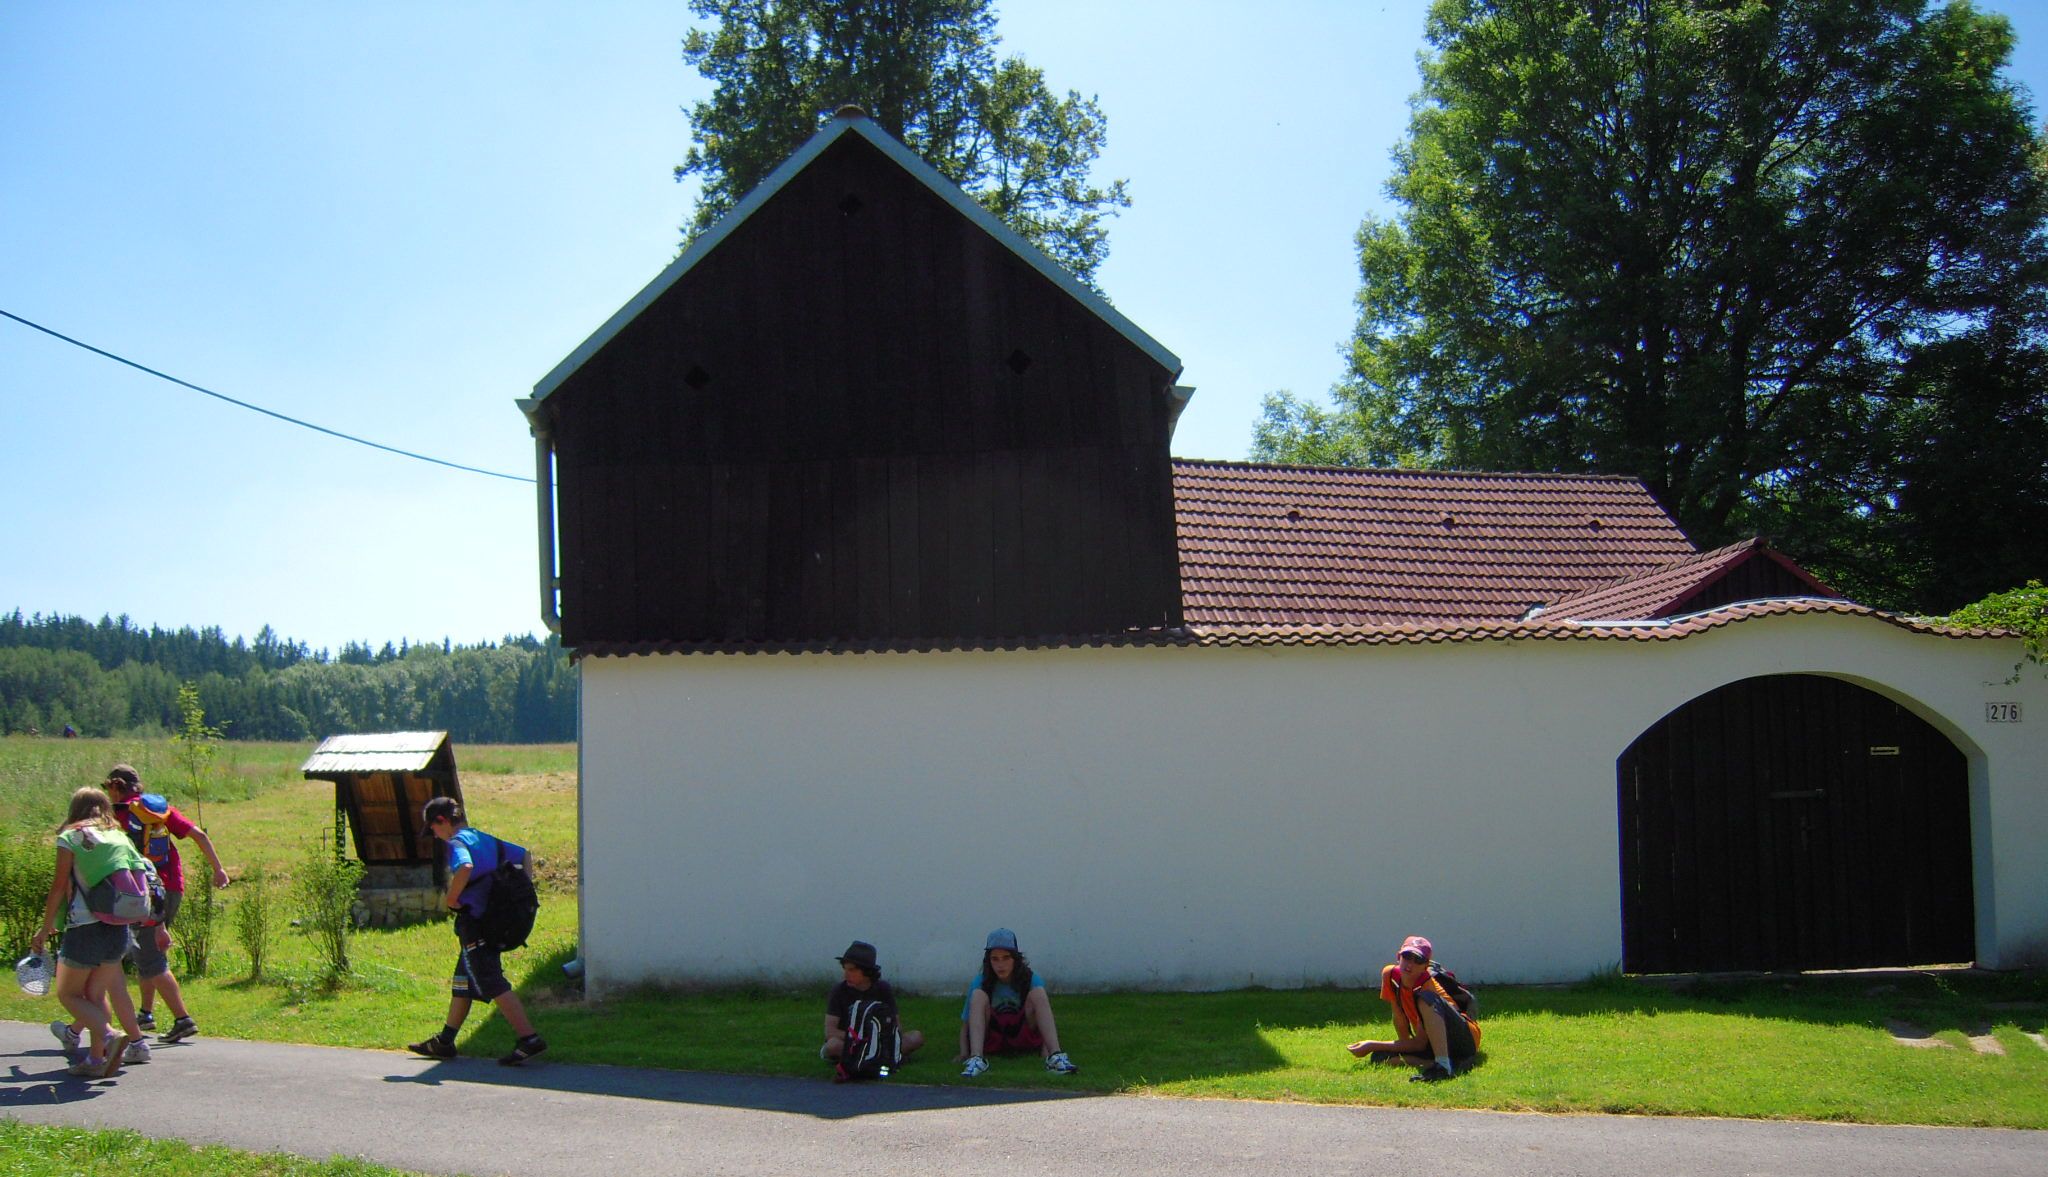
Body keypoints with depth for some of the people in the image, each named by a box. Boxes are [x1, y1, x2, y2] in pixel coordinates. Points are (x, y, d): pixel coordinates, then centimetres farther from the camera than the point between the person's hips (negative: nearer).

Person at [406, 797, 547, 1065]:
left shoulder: (456, 842, -12)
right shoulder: (485, 839, 15)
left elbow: (465, 867, -34)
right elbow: (523, 854, 23)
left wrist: (451, 899, -19)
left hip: (473, 922, -9)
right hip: (492, 919, 9)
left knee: (494, 985, -11)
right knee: (462, 982, 19)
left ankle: (529, 1039, -18)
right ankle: (444, 1042, 30)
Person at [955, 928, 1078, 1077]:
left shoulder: (1032, 980, -7)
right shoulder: (981, 982, -8)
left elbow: (1044, 1016, -10)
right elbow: (966, 1022, -7)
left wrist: (1045, 1050, -24)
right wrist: (964, 1053, -21)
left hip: (1024, 1039, 0)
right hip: (991, 1040, 0)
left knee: (1037, 992, -22)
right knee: (979, 995, -24)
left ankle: (1055, 1056, -39)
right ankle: (976, 1059, -44)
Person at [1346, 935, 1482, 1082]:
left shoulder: (1427, 986, -23)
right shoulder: (1389, 975, -7)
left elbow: (1420, 1043, -23)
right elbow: (1399, 1018, 4)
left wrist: (1373, 1046, -22)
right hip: (1433, 1045, 6)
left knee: (1425, 999, -34)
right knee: (1379, 1057, -16)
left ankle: (1443, 1066, -42)